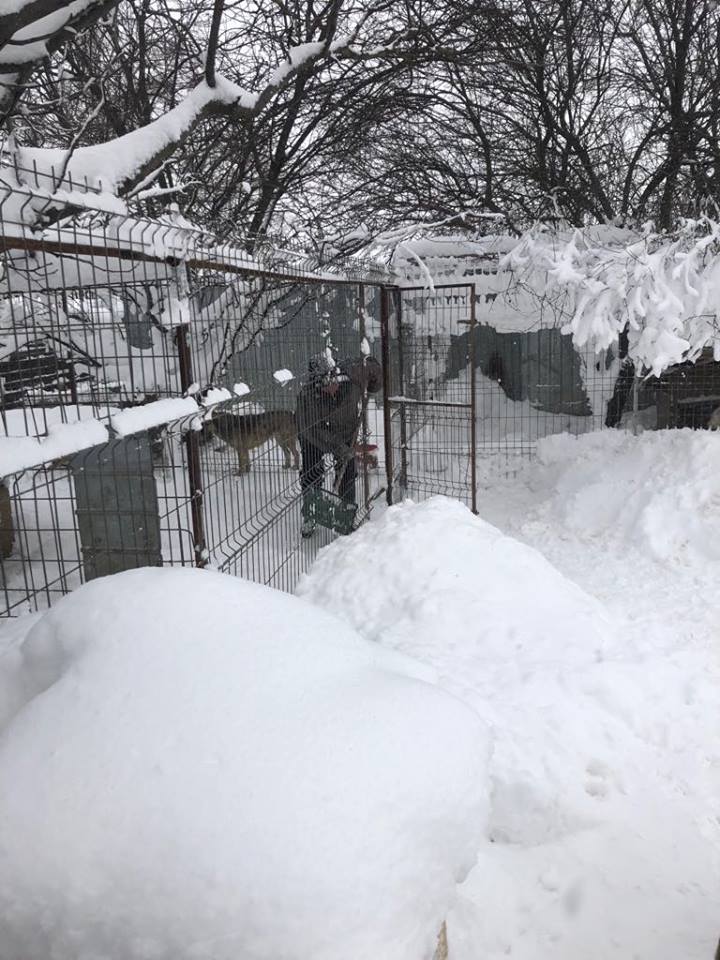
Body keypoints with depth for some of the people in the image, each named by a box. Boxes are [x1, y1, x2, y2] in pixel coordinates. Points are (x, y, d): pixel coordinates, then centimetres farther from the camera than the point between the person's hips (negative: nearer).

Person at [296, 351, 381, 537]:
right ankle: (309, 518, 17)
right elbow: (312, 431, -37)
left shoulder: (354, 372, -32)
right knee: (311, 474, 0)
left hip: (346, 431, 2)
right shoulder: (306, 395, -37)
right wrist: (339, 448, -42)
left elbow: (373, 366, -9)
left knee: (347, 473, 5)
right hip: (314, 435, -2)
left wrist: (371, 390, 6)